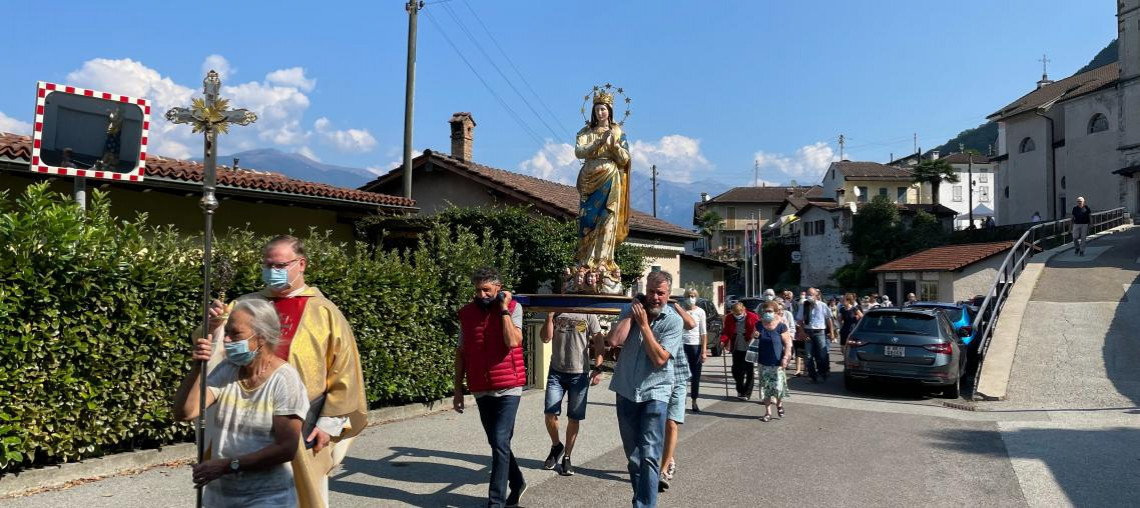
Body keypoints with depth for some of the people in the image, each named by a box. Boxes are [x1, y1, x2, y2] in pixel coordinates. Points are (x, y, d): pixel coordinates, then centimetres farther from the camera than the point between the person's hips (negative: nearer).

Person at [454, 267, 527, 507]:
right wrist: (458, 388, 8)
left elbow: (513, 342, -21)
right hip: (481, 390, 5)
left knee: (500, 444, -8)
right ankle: (517, 483, 37)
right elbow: (461, 351, 9)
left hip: (507, 388, -4)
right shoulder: (467, 312, 4)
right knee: (497, 443, 16)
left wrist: (503, 309, -16)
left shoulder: (513, 308, -6)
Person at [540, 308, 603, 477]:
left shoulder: (588, 314, 0)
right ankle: (556, 446, 22)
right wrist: (549, 315, -9)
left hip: (580, 374, -1)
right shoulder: (555, 312, 6)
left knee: (574, 418, 4)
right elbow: (546, 338, -2)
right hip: (556, 372, 2)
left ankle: (566, 458, 19)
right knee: (550, 414, -5)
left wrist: (597, 367, -8)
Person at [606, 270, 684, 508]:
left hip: (654, 392, -4)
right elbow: (614, 340, -12)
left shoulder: (673, 320, -8)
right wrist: (631, 314, -11)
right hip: (626, 390, 4)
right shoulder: (632, 311, 2)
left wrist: (644, 324, -16)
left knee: (649, 455, -11)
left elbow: (659, 358, -18)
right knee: (633, 455, 14)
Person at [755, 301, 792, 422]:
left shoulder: (781, 326, -9)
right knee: (765, 388, 6)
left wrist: (785, 357, -17)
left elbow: (787, 344, -7)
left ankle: (779, 404, 28)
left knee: (778, 387, -4)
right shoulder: (760, 325, 2)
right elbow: (755, 339, 16)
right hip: (764, 363, 3)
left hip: (777, 363, -3)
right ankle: (768, 413, 17)